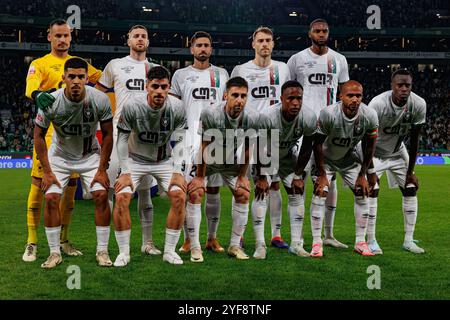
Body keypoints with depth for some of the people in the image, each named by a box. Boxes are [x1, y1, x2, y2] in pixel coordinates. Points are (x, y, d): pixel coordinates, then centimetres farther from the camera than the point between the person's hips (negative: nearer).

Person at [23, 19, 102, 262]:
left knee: (70, 186, 8)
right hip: (48, 132, -4)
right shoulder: (40, 64, 3)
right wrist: (39, 95, -37)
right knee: (39, 183, -7)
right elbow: (31, 87, -16)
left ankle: (63, 240, 19)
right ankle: (32, 243, 1)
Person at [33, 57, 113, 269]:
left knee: (101, 195, -13)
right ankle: (55, 253, 1)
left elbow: (108, 134, -11)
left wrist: (102, 169, -12)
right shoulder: (51, 102, -24)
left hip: (90, 155, 0)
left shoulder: (100, 100, -24)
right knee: (51, 198, -12)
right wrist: (47, 171, -12)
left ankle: (102, 251, 1)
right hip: (60, 155, 0)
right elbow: (38, 135, -11)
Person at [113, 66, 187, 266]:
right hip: (135, 159, -1)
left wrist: (177, 172, -14)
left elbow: (178, 143, -8)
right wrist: (125, 172, -15)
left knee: (179, 196, -17)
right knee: (121, 197, -19)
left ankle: (169, 251, -3)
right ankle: (123, 252, -4)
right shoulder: (132, 106, -23)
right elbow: (122, 139, -13)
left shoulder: (177, 108, -18)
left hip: (164, 160, 1)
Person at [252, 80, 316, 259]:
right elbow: (260, 149, -22)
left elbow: (306, 149, -10)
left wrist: (298, 175, -4)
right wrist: (261, 177, -14)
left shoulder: (309, 118, -27)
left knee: (297, 194, 1)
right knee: (261, 194, -14)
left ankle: (296, 244, 10)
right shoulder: (267, 117, -37)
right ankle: (260, 245, -8)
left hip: (289, 155, 4)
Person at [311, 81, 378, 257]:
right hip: (325, 158, -3)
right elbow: (317, 144, -21)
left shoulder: (370, 116, -24)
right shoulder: (328, 114, -34)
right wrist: (321, 175, -16)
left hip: (351, 157, 3)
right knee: (319, 193, -15)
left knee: (362, 193, -2)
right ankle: (316, 243, -8)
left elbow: (369, 146, -8)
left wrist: (362, 175, -3)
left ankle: (360, 242, 10)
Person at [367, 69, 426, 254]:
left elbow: (414, 140, -10)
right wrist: (370, 172, -24)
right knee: (371, 191, -15)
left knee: (411, 189, 1)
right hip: (374, 151, -4)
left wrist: (410, 171, -7)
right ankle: (371, 241, -5)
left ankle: (408, 241, 10)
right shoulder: (378, 104, -32)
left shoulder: (419, 105, -21)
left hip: (397, 151, 4)